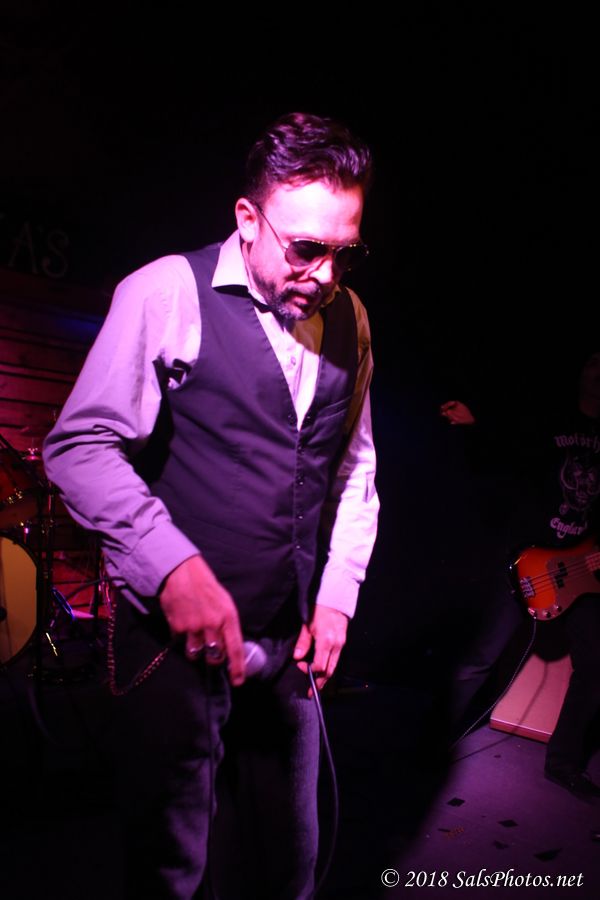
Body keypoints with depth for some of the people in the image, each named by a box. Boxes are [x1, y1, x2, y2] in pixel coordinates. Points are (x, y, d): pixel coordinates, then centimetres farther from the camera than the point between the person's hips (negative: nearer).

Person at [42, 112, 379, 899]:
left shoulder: (348, 318, 6)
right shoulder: (169, 293, -11)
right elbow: (79, 447, -14)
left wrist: (337, 595, 5)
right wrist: (173, 567, -24)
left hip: (291, 641, 5)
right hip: (176, 638, -5)